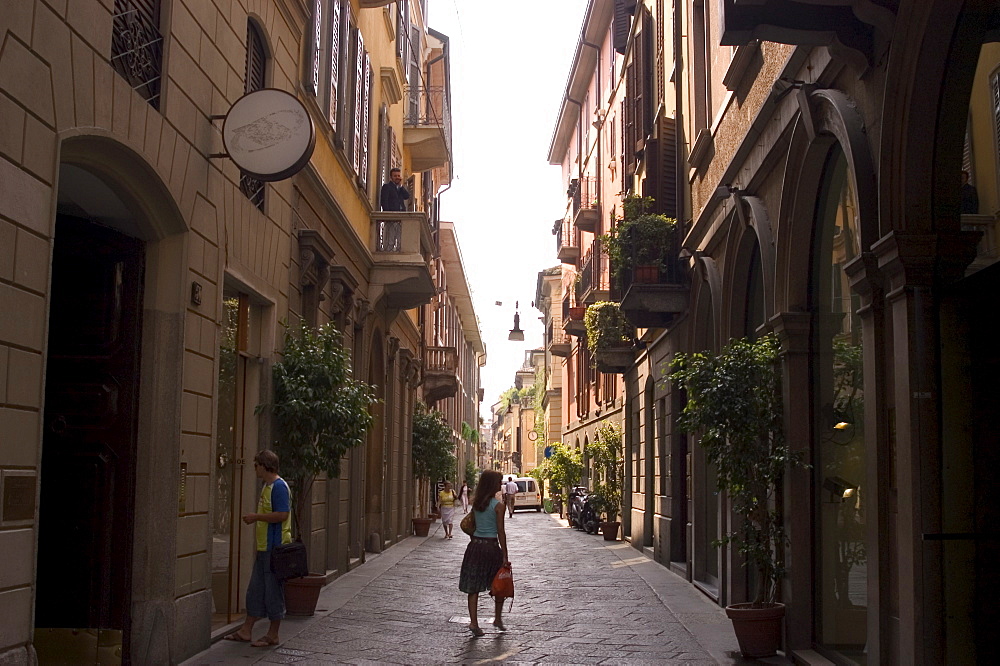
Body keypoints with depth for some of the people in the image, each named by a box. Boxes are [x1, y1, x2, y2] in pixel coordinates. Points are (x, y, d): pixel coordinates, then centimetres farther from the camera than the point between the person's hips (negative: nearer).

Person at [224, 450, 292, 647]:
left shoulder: (279, 486, -15)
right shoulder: (267, 486, 16)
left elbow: (282, 515, -23)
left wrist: (256, 517, -16)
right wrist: (254, 518, 11)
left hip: (275, 548, -10)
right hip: (264, 547, 10)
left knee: (273, 591, -1)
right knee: (255, 590, 13)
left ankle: (272, 635, 8)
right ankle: (246, 631, 21)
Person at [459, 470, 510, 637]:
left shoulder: (476, 502, 5)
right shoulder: (498, 505, -10)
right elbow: (501, 532, -10)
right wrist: (505, 555, -7)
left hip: (475, 544, 4)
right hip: (491, 546, -4)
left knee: (473, 586, 6)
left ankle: (473, 622, 2)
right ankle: (498, 619, 21)